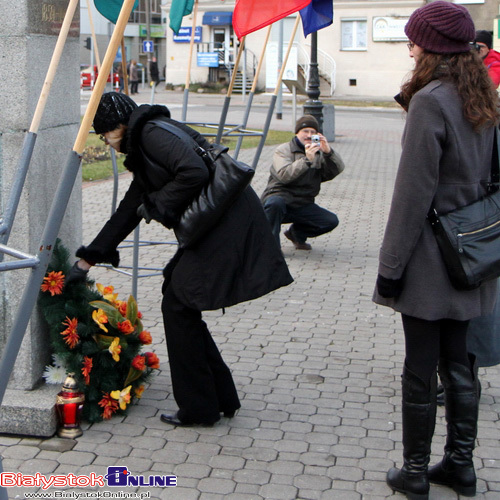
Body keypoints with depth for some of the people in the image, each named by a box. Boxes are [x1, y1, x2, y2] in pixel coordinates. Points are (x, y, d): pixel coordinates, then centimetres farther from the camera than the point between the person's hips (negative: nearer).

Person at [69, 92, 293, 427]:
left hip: (229, 221, -10)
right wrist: (89, 258, 29)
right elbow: (129, 210, 28)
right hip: (216, 226, 10)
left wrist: (157, 205, -9)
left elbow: (195, 173, -24)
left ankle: (199, 408, 6)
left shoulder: (152, 132, -8)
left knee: (178, 305, -4)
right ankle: (220, 398, 20)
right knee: (178, 302, 12)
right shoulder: (142, 149, 23)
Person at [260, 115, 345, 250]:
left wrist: (328, 152, -23)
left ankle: (297, 233, 14)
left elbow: (338, 169, -5)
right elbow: (284, 175, -22)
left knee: (331, 221, -11)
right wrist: (307, 159, -33)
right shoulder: (283, 150, -2)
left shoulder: (318, 153, 12)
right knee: (275, 203, -39)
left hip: (302, 206, 5)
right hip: (279, 196, -5)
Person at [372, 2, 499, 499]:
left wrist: (391, 265, -12)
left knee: (420, 371, 3)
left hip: (430, 260, -8)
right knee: (459, 363, 16)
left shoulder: (430, 101, -17)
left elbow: (414, 192, -18)